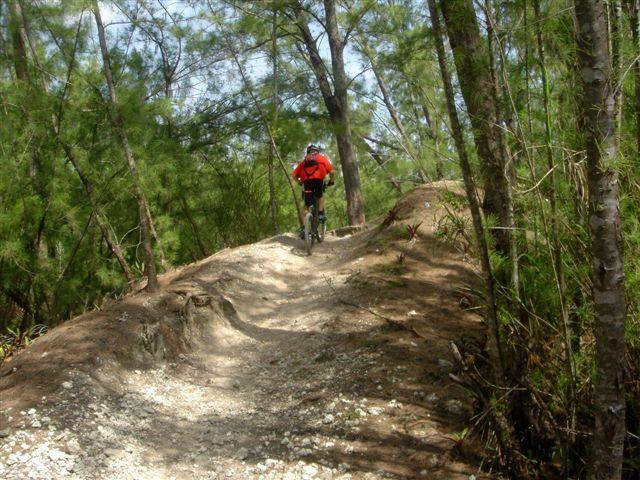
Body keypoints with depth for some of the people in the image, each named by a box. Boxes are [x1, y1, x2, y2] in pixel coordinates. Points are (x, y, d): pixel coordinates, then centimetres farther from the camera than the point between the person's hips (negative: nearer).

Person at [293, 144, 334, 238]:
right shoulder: (322, 158, 24)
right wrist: (331, 181, 28)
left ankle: (303, 228, -2)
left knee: (306, 206, 7)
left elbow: (294, 176, 17)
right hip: (318, 180, -1)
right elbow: (331, 171, 12)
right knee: (320, 196, 29)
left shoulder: (304, 161, 28)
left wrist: (300, 183, 31)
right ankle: (321, 213, 8)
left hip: (307, 181, 1)